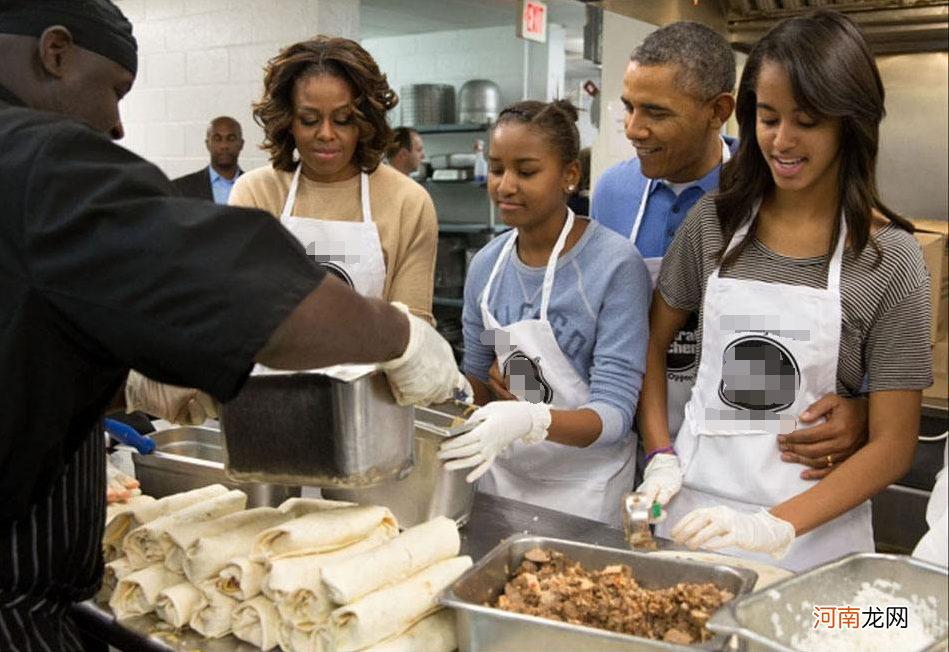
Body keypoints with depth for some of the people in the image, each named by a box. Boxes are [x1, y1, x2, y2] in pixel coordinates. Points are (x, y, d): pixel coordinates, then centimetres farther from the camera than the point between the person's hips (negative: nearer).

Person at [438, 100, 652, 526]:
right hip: (502, 474, 5)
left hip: (582, 490, -5)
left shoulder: (614, 265, -19)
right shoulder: (486, 265, -3)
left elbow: (615, 413, -22)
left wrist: (529, 420, -38)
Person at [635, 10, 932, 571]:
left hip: (816, 530, -2)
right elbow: (653, 341, 8)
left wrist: (775, 526, -21)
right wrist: (660, 457, -4)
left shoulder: (890, 257, -10)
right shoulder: (713, 221, -2)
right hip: (696, 507, 3)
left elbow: (893, 445, -10)